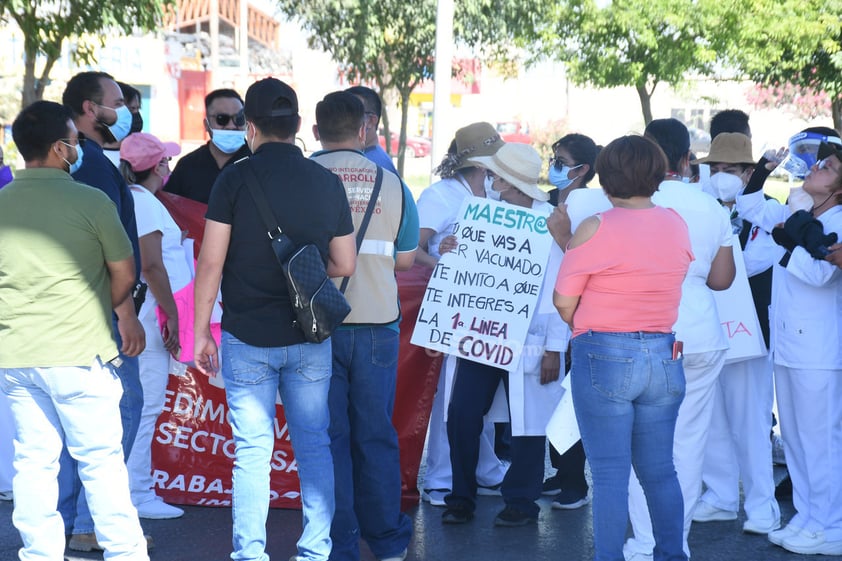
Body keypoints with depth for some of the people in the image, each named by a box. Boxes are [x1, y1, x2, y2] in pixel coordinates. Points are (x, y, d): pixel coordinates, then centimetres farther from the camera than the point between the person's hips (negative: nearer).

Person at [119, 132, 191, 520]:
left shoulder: (130, 199, 16)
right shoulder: (145, 203, -14)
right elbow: (151, 266, -19)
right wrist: (172, 313, -17)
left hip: (131, 318, 10)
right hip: (148, 321, -10)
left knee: (138, 408, 14)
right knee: (145, 407, -7)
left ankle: (136, 489, 21)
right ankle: (137, 495, -4)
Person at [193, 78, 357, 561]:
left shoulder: (235, 179, -7)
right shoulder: (327, 182, 2)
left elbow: (211, 262, -8)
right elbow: (345, 265, 5)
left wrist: (202, 332, 0)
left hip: (247, 339, -2)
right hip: (310, 339, 2)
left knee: (252, 452, 3)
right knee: (314, 447, 10)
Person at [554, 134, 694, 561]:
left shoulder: (595, 229, -11)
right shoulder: (677, 225, 4)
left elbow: (564, 302, -9)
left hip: (604, 357, -5)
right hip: (664, 356, 5)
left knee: (610, 473, 0)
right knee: (660, 470, 14)